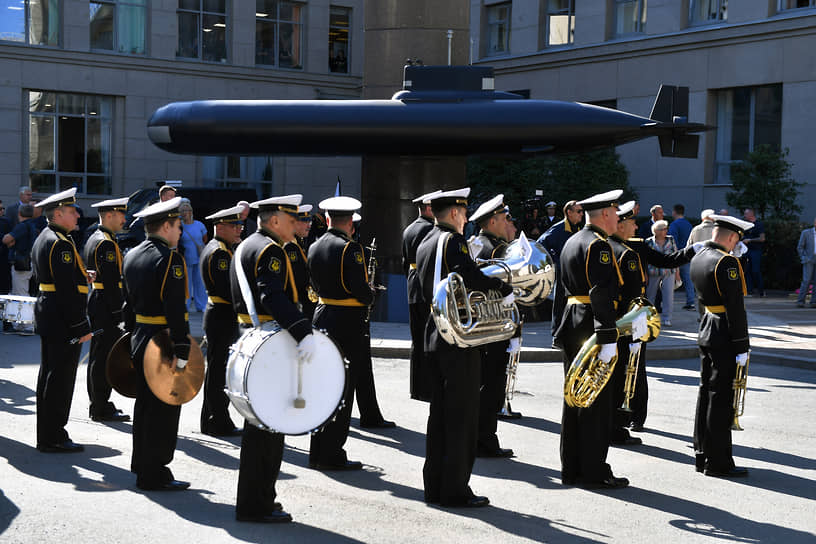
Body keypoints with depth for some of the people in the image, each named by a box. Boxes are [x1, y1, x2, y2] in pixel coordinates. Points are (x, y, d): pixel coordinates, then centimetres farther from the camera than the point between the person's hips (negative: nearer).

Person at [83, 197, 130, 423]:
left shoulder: (94, 239, 16)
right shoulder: (106, 243, -17)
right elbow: (111, 281, -22)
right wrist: (120, 311, -20)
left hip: (96, 301, 11)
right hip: (107, 307, -11)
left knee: (98, 357, 14)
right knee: (104, 357, -6)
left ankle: (98, 404, 22)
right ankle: (102, 408, -2)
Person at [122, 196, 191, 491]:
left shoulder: (131, 256, 11)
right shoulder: (170, 259, -17)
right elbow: (175, 310, -22)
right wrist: (182, 352, -21)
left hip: (139, 340, 9)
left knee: (144, 404, 18)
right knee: (163, 408, -1)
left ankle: (141, 463, 29)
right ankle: (153, 474, 3)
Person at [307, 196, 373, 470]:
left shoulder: (314, 247, 8)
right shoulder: (350, 248, -15)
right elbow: (360, 289, -19)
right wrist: (370, 297, 0)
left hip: (322, 316, 8)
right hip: (347, 323, -8)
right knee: (343, 389, -2)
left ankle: (317, 452, 18)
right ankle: (332, 454, 1)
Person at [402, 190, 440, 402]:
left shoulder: (408, 230, 15)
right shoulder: (430, 229, -13)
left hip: (413, 290, 9)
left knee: (417, 340, 12)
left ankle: (416, 388, 17)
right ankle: (428, 389, -7)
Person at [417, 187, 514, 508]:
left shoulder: (424, 244, 16)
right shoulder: (453, 240, -11)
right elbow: (468, 274, -30)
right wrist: (505, 290, -18)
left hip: (433, 335, 9)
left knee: (440, 412, 13)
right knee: (462, 415, -3)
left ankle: (435, 487, 17)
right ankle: (455, 490, -1)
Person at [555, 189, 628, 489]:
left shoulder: (571, 242, 17)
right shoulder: (599, 245, -14)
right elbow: (602, 293, -22)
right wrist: (608, 338, -25)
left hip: (572, 326, 10)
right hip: (592, 327, -10)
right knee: (596, 401, -4)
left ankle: (571, 469, 17)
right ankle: (594, 471, 0)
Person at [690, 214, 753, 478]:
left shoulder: (697, 258, 9)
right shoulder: (726, 262, -18)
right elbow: (735, 307, -20)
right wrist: (742, 347, -17)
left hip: (706, 330, 9)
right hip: (724, 337, -9)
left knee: (706, 392, 15)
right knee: (721, 397, -4)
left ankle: (702, 455, 22)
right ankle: (717, 462, 1)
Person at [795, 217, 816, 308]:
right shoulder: (806, 233, -2)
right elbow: (800, 247, 1)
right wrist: (803, 258, -8)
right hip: (809, 260, -2)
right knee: (806, 281, -12)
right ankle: (800, 301, -7)